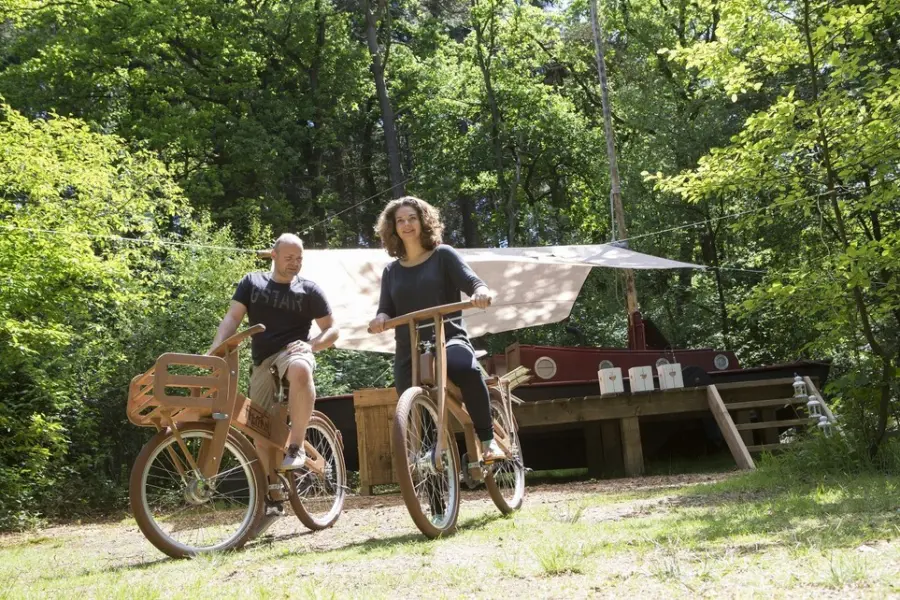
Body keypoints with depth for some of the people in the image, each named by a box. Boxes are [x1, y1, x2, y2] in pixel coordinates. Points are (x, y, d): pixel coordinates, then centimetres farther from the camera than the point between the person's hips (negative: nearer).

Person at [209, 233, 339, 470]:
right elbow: (232, 318, 2)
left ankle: (296, 447, -30)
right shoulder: (252, 282, 11)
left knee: (300, 369, -39)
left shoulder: (309, 290, 7)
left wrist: (311, 345, -14)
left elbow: (332, 329, 7)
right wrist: (215, 351, -15)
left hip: (292, 352, -3)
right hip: (262, 360, 3)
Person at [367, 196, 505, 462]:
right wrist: (380, 318, -15)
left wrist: (481, 291, -31)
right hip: (408, 350, 4)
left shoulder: (443, 255, 6)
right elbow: (386, 309, 11)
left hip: (449, 339, -4)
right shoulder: (391, 271, 16)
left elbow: (471, 281, -6)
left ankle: (488, 440, -24)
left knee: (466, 369, -36)